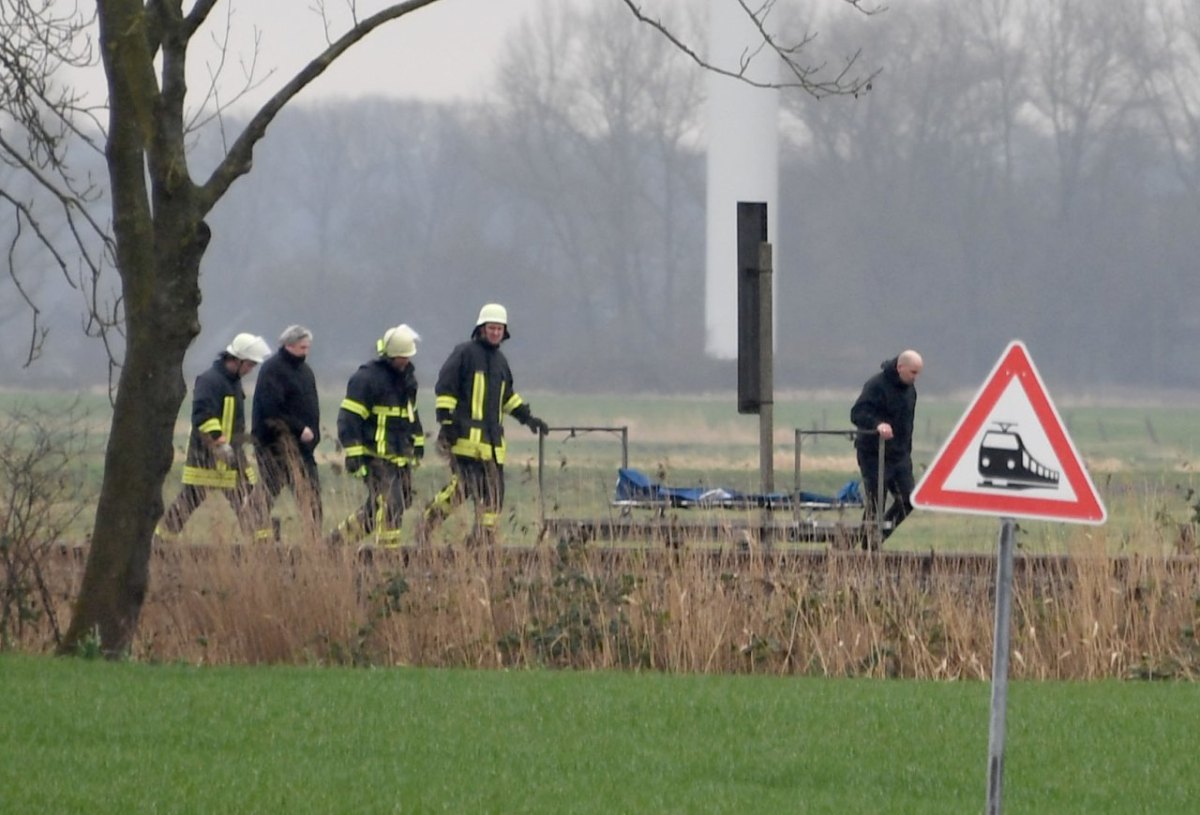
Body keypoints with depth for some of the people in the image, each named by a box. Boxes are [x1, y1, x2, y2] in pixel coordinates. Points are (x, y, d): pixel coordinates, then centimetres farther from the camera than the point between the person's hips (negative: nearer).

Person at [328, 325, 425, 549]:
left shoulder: (407, 375, 14)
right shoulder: (367, 377, -13)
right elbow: (349, 417, -15)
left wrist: (418, 442, 28)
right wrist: (353, 454, -19)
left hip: (401, 456, 8)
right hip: (377, 457, -8)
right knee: (390, 505, -14)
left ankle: (340, 538, 26)